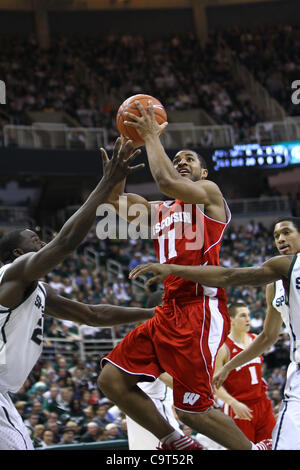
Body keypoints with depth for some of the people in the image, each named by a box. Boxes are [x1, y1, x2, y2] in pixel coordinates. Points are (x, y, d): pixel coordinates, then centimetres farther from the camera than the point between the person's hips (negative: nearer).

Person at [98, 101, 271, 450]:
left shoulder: (209, 193, 4)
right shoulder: (160, 211, 25)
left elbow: (166, 181, -16)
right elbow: (115, 200, 14)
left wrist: (152, 137, -5)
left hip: (199, 310, -8)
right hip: (169, 312, 8)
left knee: (192, 409, -11)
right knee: (111, 380, 1)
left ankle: (253, 450, 9)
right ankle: (176, 444, 12)